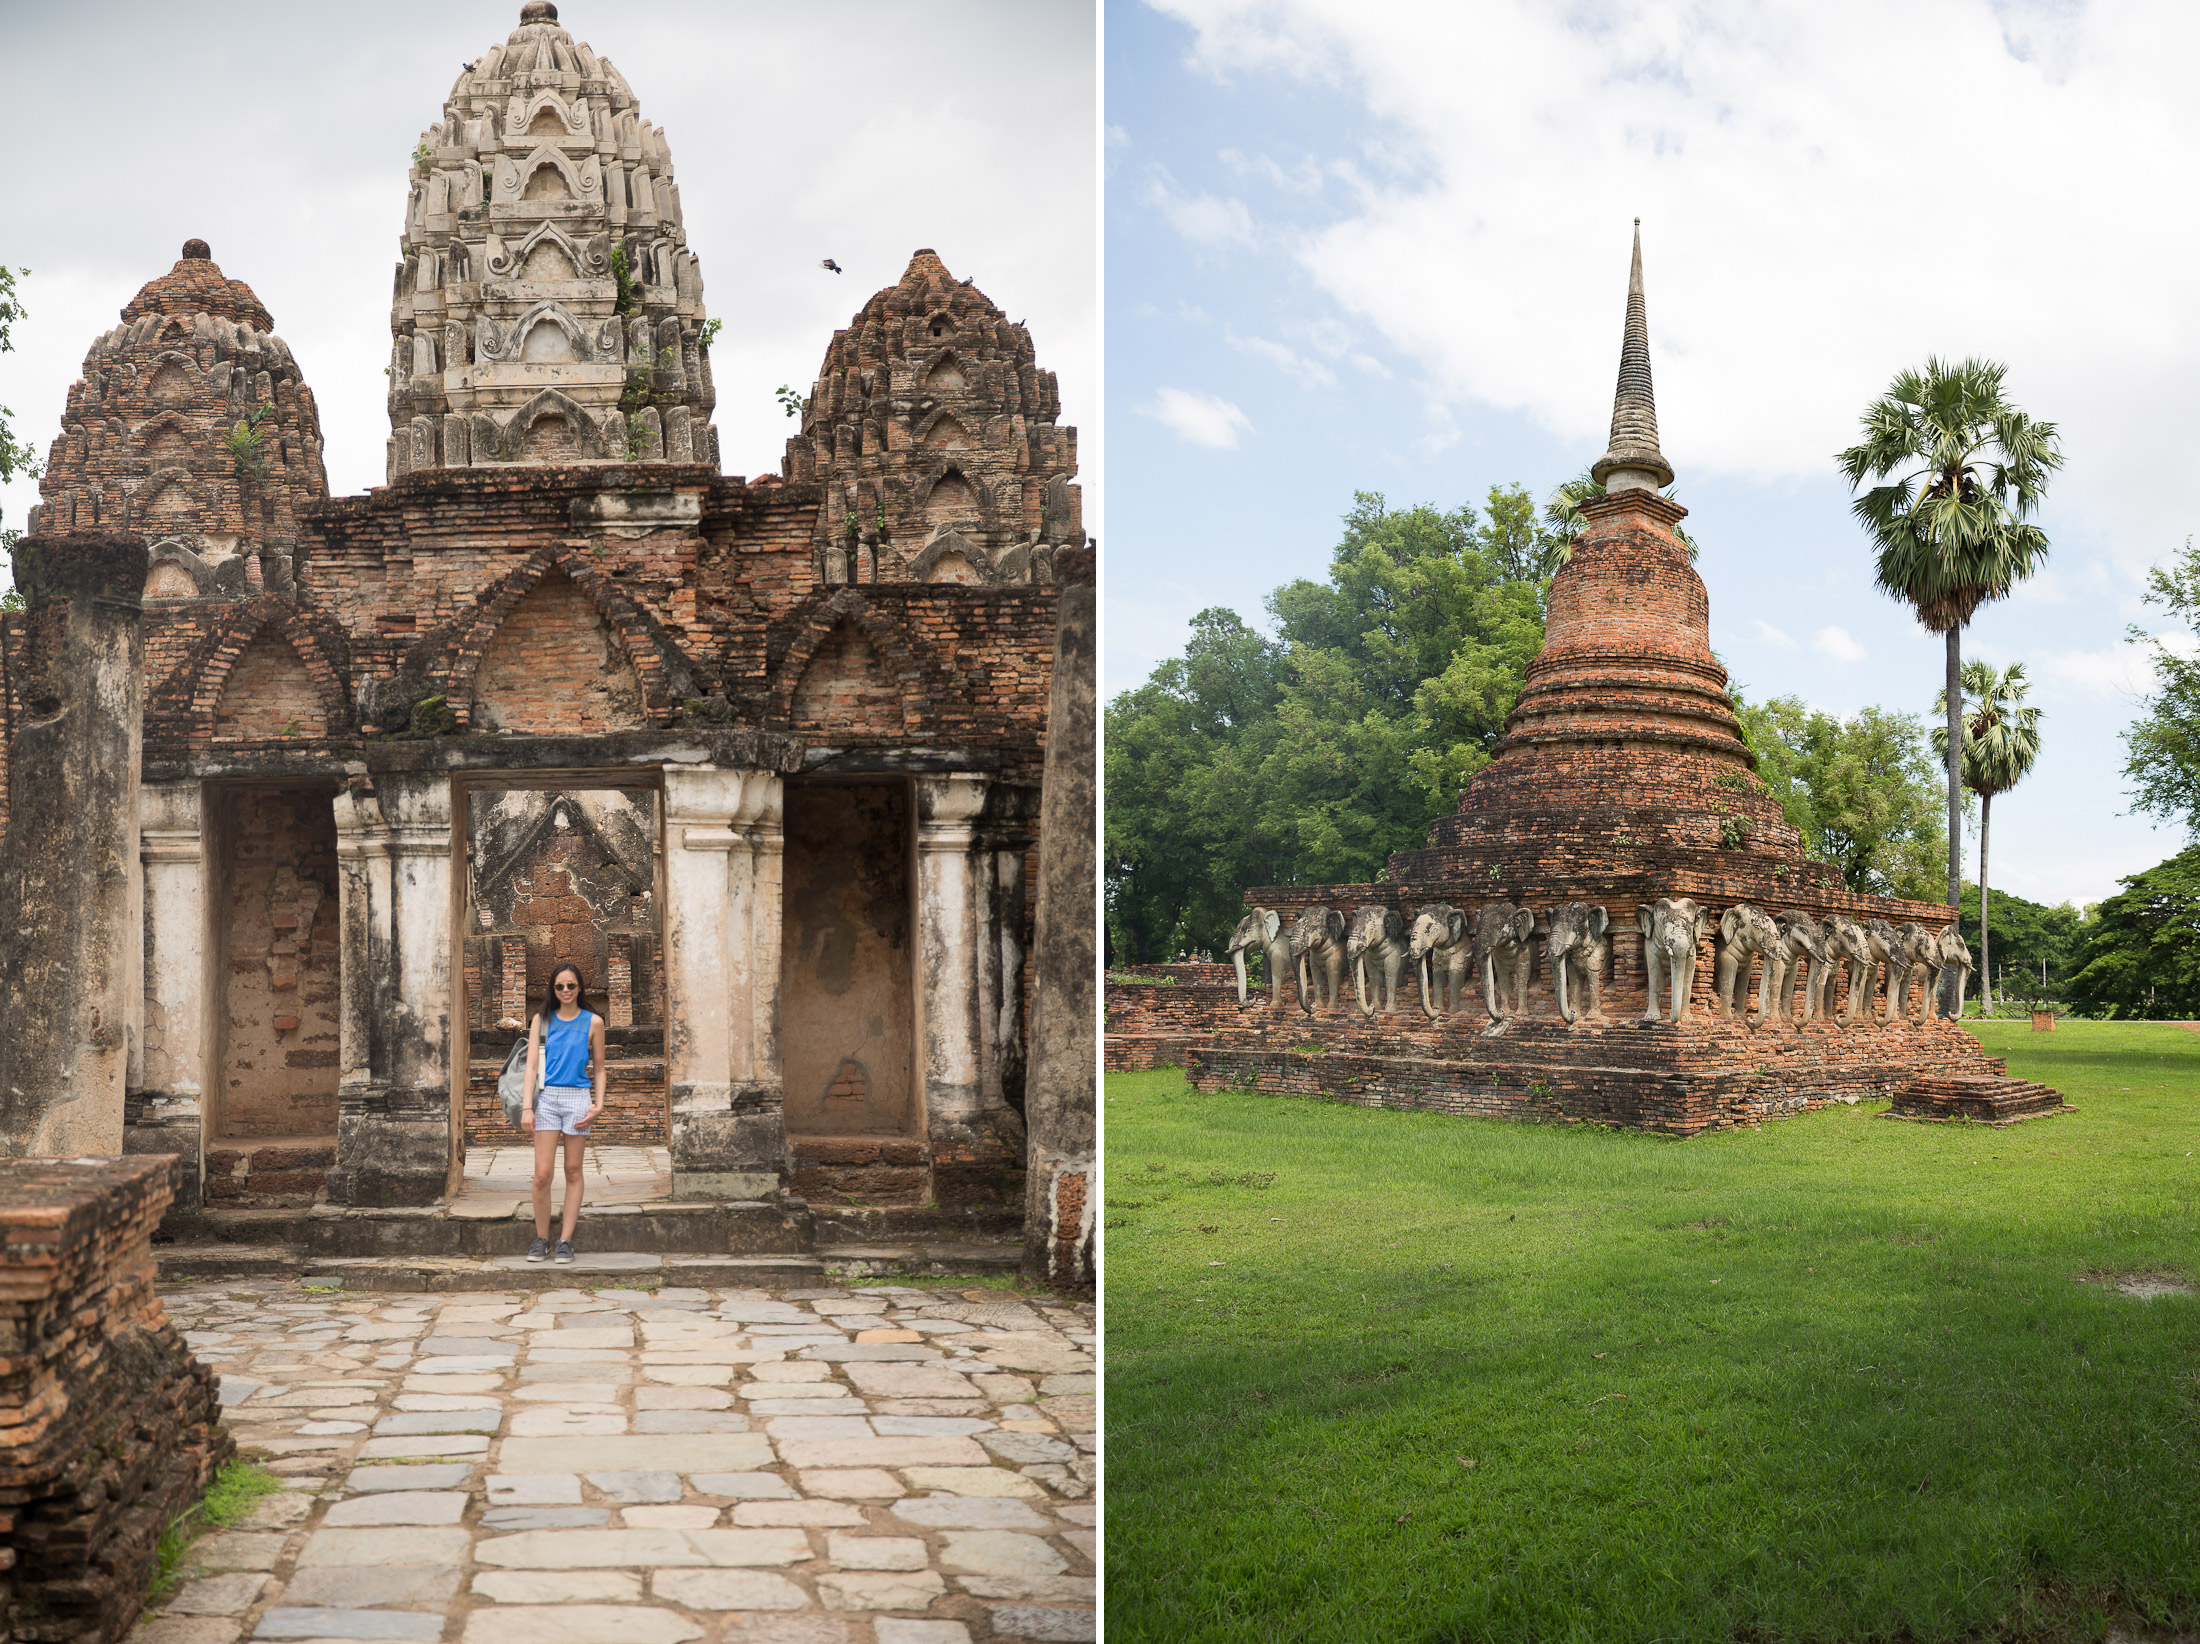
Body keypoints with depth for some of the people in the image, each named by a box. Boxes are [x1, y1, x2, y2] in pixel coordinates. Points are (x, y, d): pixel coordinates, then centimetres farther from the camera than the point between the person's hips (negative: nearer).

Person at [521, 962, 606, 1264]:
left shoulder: (593, 1022, 7)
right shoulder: (542, 1020, 8)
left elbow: (599, 1069, 12)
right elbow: (532, 1064, 4)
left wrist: (598, 1104, -1)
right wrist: (527, 1106, -5)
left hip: (578, 1099, 0)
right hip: (547, 1097, 0)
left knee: (573, 1171, 3)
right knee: (542, 1174, -6)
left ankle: (565, 1241, 9)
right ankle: (541, 1239, 8)